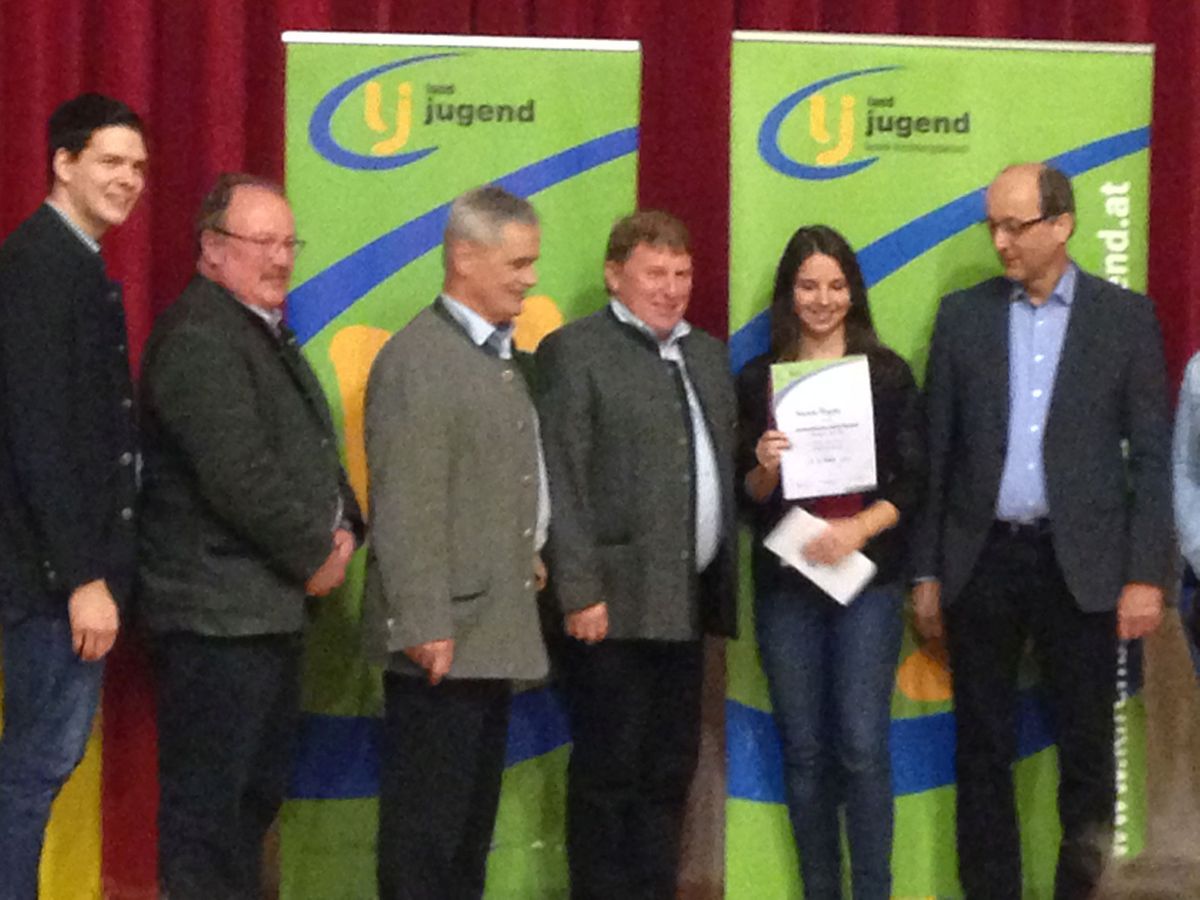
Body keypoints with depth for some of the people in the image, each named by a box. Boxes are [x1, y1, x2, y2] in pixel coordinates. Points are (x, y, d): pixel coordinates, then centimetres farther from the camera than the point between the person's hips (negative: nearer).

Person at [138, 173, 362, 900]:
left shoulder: (268, 332, 17)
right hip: (219, 613, -10)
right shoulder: (198, 338, -15)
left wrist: (343, 529, 4)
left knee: (258, 792, 15)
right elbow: (240, 477, -22)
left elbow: (312, 451, 21)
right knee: (208, 800, -6)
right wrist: (314, 554, -12)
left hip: (272, 607, 10)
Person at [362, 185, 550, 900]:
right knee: (426, 818, -3)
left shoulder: (505, 357, 14)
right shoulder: (417, 358, -15)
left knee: (474, 814, 15)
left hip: (495, 634, 9)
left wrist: (527, 556, 13)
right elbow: (406, 509, -20)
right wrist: (424, 627, -22)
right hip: (445, 638, -9)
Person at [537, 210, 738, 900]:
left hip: (688, 602, 7)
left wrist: (739, 539, 10)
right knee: (608, 772, -1)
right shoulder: (573, 352, -5)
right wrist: (581, 593, -16)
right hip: (616, 603, -7)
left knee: (670, 771, 12)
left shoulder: (709, 355, 17)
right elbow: (564, 484, -11)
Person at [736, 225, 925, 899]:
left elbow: (913, 481, 0)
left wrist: (860, 527, -16)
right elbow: (747, 495, 7)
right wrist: (765, 469, -15)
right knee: (804, 750, 6)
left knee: (863, 747, -7)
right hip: (785, 583, 2)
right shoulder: (758, 379, 6)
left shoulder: (887, 373, 2)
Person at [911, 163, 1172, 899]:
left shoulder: (1126, 317, 1)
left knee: (1087, 747, 3)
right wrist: (927, 571, 5)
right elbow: (937, 450, 7)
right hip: (983, 560, 2)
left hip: (1081, 565, -2)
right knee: (983, 752, 6)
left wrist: (1146, 575, -6)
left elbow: (1151, 456, 0)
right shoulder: (963, 315, 6)